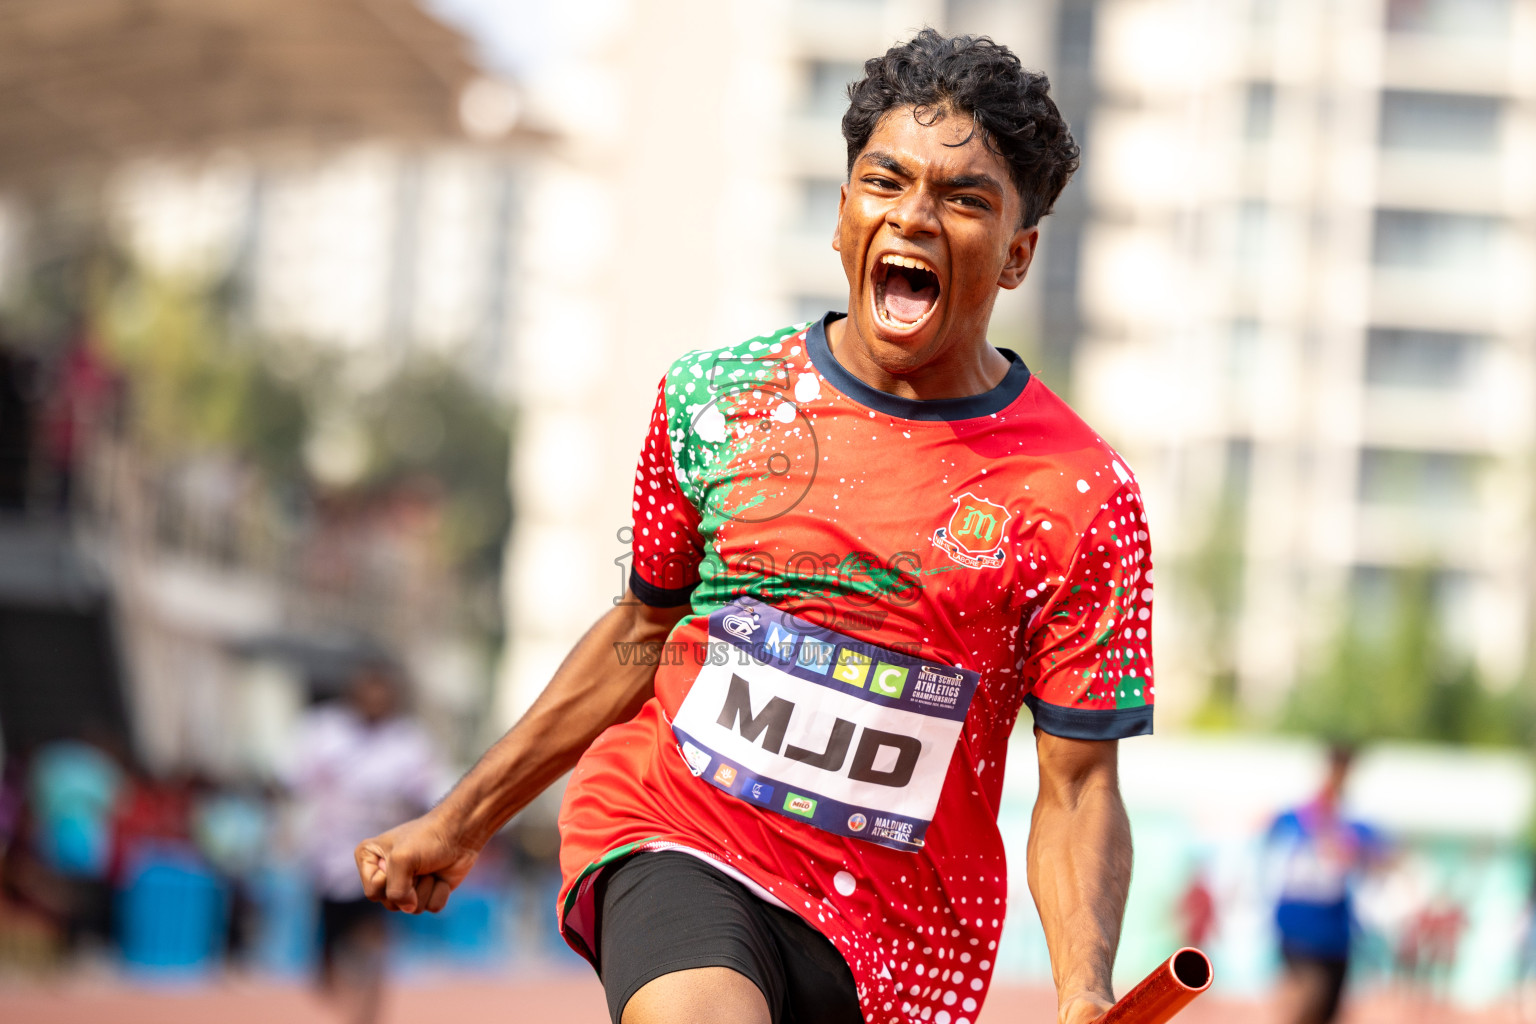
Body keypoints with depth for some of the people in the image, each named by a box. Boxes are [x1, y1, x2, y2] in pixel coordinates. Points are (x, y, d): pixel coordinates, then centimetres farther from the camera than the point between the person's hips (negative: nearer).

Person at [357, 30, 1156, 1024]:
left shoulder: (1081, 496, -5)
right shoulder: (713, 400, 3)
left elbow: (1079, 791, -5)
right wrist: (461, 821, 20)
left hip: (900, 935, 1)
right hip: (675, 837, -1)